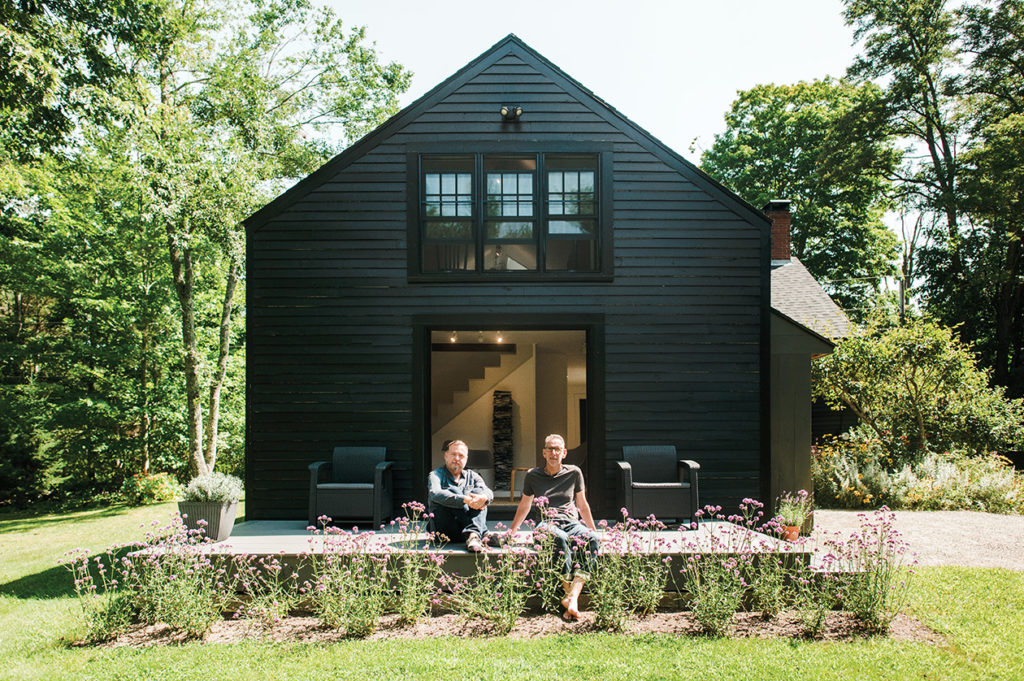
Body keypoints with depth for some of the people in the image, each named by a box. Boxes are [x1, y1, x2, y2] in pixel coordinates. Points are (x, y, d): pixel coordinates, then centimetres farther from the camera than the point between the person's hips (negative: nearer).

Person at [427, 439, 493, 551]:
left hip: (465, 530, 3)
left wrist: (484, 497, -29)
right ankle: (483, 536, -32)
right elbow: (434, 494, -19)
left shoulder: (472, 476, 18)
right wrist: (465, 500, -31)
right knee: (451, 490, -22)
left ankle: (473, 535, -41)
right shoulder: (436, 474, 5)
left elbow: (488, 492, -2)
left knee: (478, 491, -16)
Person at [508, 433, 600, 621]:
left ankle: (573, 596, -44)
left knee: (591, 538, -35)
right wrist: (511, 532, 25)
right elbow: (524, 505, 24)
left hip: (571, 523, 2)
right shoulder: (532, 475, 12)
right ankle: (569, 591, -37)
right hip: (546, 524, -1)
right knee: (560, 538, -40)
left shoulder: (574, 473, 13)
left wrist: (594, 530, 25)